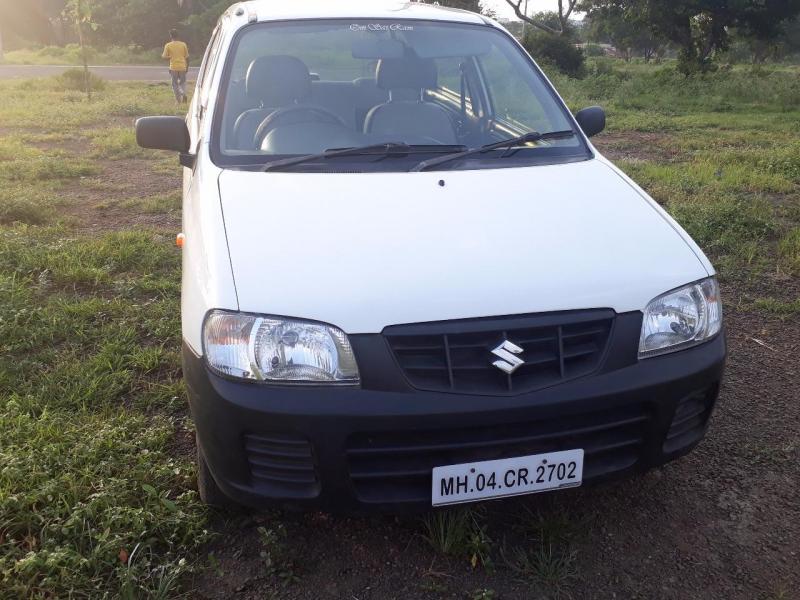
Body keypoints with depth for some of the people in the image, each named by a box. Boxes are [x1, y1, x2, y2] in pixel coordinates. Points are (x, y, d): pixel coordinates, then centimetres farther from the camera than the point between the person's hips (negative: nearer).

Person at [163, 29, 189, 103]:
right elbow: (187, 57, 3)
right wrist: (187, 67, 13)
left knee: (175, 84, 10)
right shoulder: (183, 44, 1)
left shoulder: (168, 45, -4)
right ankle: (184, 93, -13)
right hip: (182, 67, 1)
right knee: (182, 82, 15)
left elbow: (165, 56, -2)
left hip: (173, 67, -1)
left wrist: (162, 56, 21)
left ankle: (178, 99, 5)